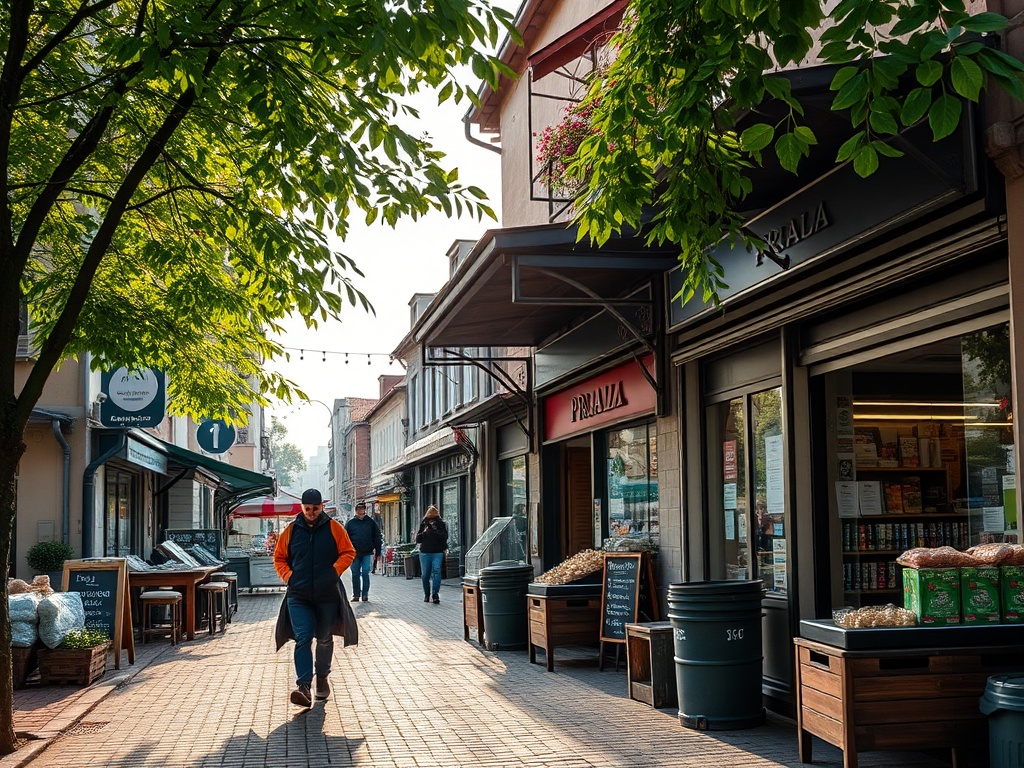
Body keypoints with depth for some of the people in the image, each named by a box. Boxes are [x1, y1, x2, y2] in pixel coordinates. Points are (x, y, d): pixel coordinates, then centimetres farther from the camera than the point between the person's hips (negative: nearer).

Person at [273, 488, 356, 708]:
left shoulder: (333, 528, 0)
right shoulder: (291, 530, 3)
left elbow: (348, 552, 4)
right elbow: (279, 558, 12)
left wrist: (335, 571, -9)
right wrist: (288, 576, -2)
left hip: (328, 595, 0)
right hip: (299, 596, 0)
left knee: (324, 639, 14)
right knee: (302, 639, -13)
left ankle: (322, 678, 34)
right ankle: (303, 686, -18)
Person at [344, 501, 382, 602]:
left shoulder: (371, 522, 6)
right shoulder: (350, 523, 6)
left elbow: (377, 538, 9)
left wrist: (377, 553, 4)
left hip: (367, 553, -1)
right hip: (355, 554, 1)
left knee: (365, 573, -5)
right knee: (355, 574, 6)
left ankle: (365, 594, 1)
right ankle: (356, 594, 15)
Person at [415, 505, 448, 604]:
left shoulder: (441, 524, 5)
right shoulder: (423, 524, 11)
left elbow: (444, 537, -7)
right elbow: (417, 539, 9)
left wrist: (434, 531, -15)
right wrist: (424, 533, -8)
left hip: (438, 552, -2)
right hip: (425, 552, 2)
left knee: (436, 571, -18)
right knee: (425, 574, 6)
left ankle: (435, 593, -21)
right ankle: (426, 594, 21)